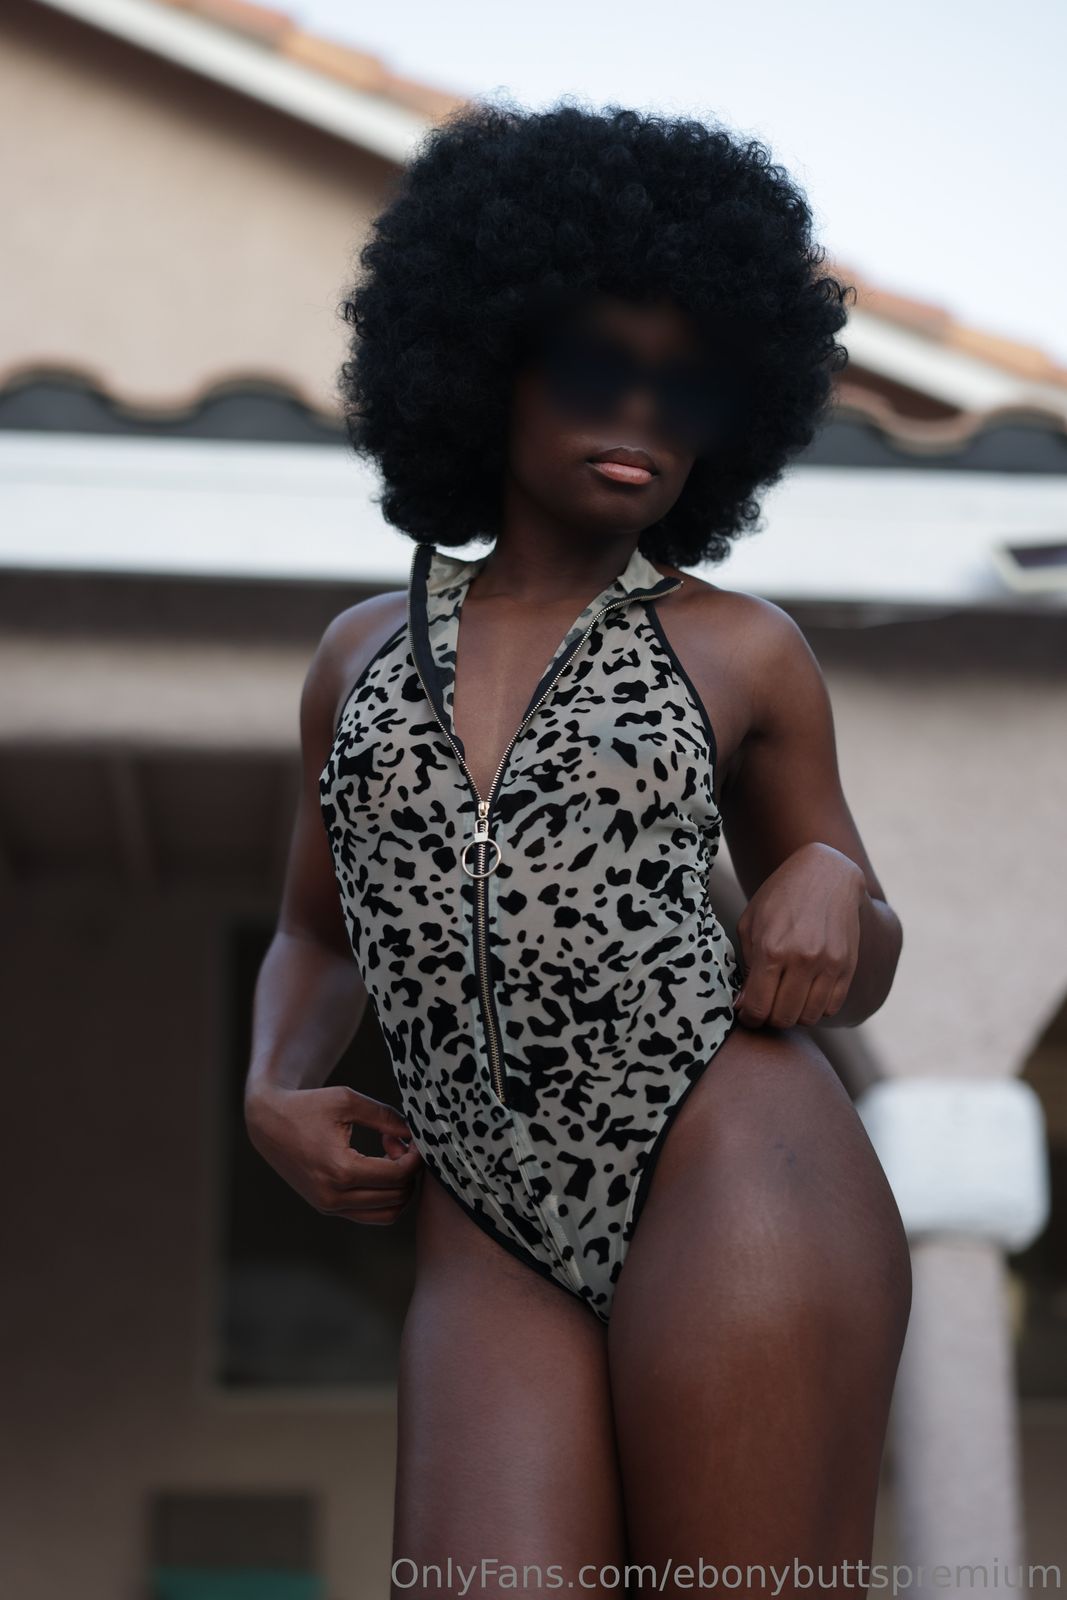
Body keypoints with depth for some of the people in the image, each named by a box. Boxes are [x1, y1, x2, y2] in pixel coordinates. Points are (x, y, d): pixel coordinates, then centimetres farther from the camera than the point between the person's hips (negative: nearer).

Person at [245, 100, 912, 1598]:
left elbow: (864, 971, 19)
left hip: (730, 1175, -2)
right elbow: (316, 937, 29)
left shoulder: (742, 654, 11)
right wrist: (275, 1094, 9)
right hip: (495, 1235, 2)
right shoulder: (361, 654, 17)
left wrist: (833, 886, -4)